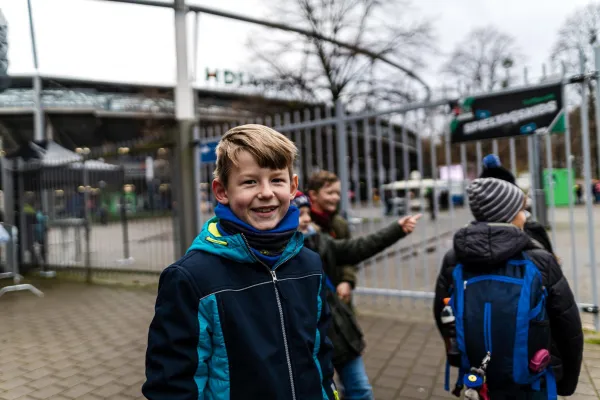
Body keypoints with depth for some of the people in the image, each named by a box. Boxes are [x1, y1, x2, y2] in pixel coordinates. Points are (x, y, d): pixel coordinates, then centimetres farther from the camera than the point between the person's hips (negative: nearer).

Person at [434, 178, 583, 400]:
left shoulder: (453, 261, -10)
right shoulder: (540, 261, -17)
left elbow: (443, 319, 1)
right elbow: (569, 328, -8)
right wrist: (568, 381, 9)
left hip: (478, 382, 2)